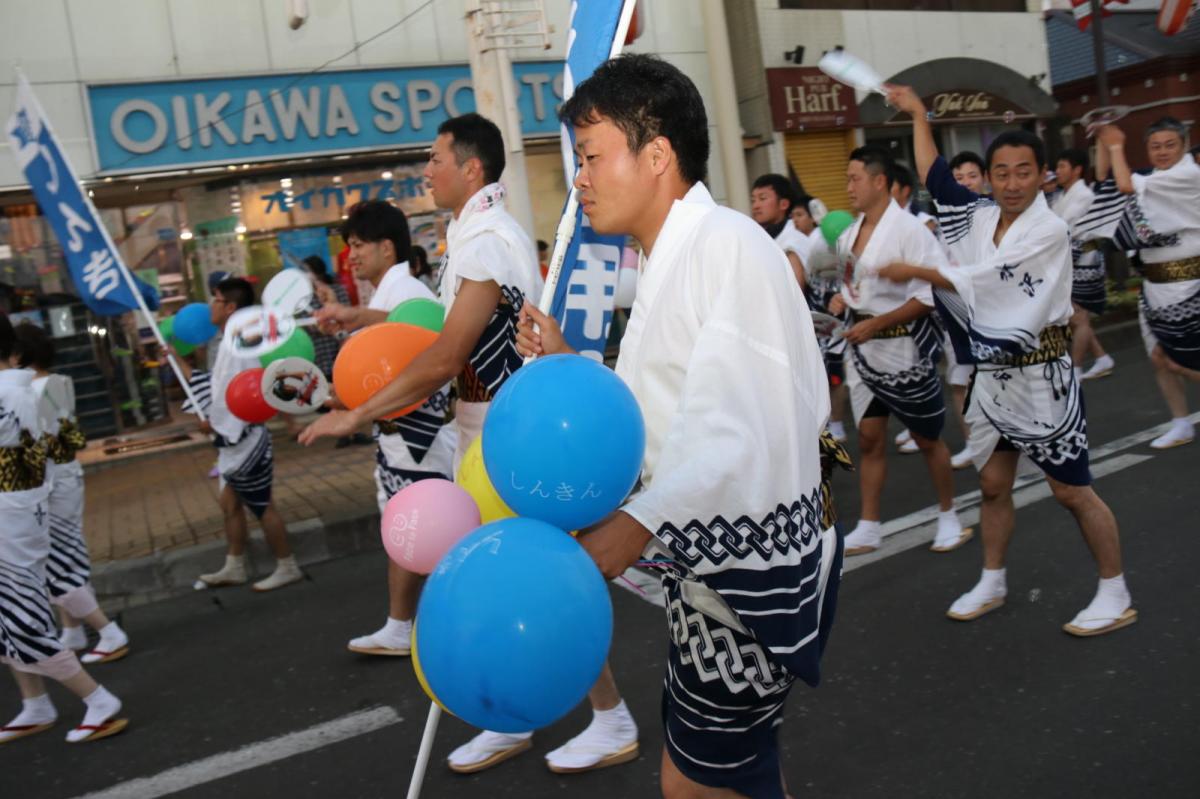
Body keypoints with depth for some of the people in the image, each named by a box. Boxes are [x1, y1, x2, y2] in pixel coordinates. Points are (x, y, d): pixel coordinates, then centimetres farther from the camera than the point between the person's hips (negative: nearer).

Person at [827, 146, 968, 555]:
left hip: (904, 347, -6)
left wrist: (875, 324, -23)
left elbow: (928, 297, -21)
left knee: (926, 438, 9)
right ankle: (869, 528, 18)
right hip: (864, 347, 6)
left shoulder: (909, 230, -16)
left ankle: (949, 517, 28)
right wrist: (841, 300, -3)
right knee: (869, 438, 9)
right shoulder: (850, 233, 6)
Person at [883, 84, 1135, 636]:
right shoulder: (978, 217, 3)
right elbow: (934, 177, 10)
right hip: (992, 374, 6)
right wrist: (917, 114, 12)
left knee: (1071, 490, 2)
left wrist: (916, 272, -12)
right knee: (993, 483, 14)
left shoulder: (1049, 231, -16)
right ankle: (992, 584, 29)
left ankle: (1115, 595, 17)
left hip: (1040, 377, -6)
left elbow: (983, 281, -20)